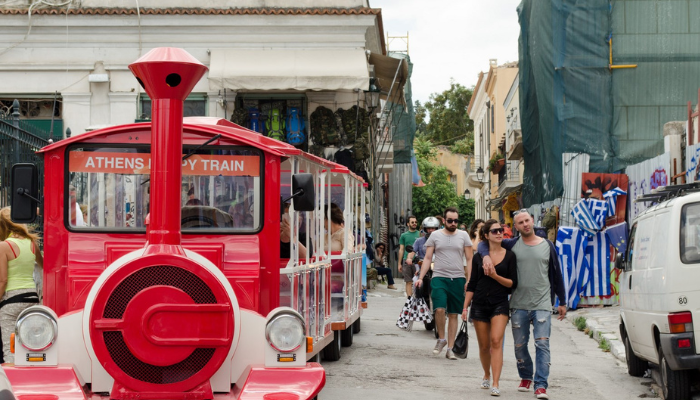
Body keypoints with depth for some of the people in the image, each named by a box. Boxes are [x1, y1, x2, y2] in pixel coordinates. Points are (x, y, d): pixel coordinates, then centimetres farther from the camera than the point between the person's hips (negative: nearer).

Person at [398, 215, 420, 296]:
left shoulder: (420, 234, 9)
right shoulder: (404, 235, 11)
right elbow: (401, 250, 13)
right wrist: (399, 264, 9)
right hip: (406, 261, 1)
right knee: (409, 282, 1)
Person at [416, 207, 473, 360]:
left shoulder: (463, 235, 7)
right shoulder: (435, 235, 6)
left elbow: (469, 260, 9)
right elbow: (428, 258, 8)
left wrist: (469, 280, 0)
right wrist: (421, 278, -1)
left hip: (458, 279, 1)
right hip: (439, 278, -1)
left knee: (453, 314, 4)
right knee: (439, 309, -19)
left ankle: (450, 349, 11)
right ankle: (441, 339, 4)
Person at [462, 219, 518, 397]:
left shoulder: (509, 255, 1)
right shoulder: (478, 257, 5)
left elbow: (513, 283, -2)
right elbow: (472, 284, 9)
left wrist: (496, 276, -16)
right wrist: (465, 307, 5)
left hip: (500, 304, -2)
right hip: (480, 304, 2)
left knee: (496, 341, -17)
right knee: (484, 345, 9)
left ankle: (495, 384, -19)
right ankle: (487, 376, 34)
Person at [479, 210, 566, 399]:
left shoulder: (547, 246, 6)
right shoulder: (512, 245, 3)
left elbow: (556, 275, 12)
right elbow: (484, 243, 4)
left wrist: (562, 302, 13)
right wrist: (486, 256, -18)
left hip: (542, 305, -1)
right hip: (519, 305, 1)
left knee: (542, 344, -11)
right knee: (520, 346, 9)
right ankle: (526, 377, 29)